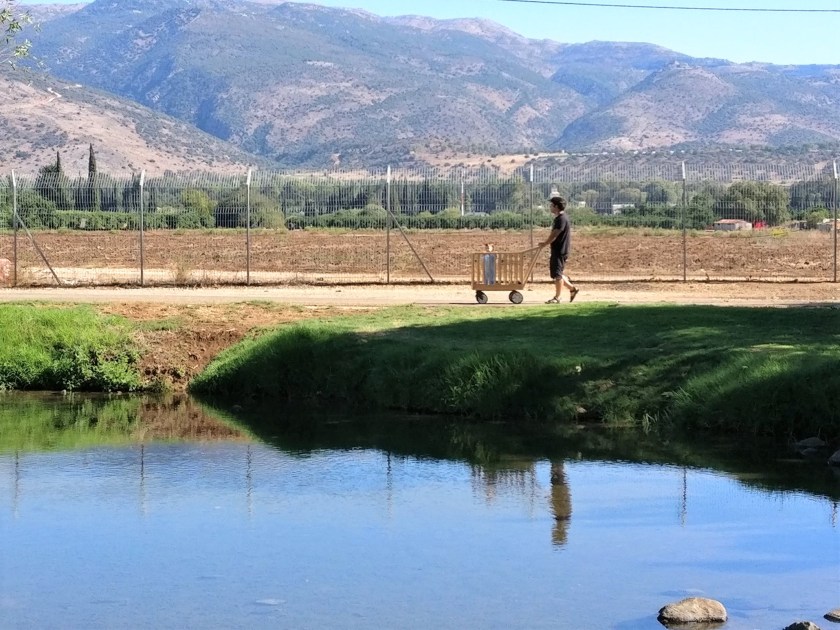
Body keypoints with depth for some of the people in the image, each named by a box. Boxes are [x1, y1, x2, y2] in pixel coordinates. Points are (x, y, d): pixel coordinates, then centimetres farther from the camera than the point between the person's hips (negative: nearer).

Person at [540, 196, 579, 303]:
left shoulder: (562, 219, -17)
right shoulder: (559, 218, 15)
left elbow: (554, 235, -21)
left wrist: (544, 244, -11)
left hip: (560, 251, -10)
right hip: (556, 250, 10)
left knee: (557, 274, -5)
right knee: (556, 273, 14)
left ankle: (557, 297, 1)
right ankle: (572, 288, 22)